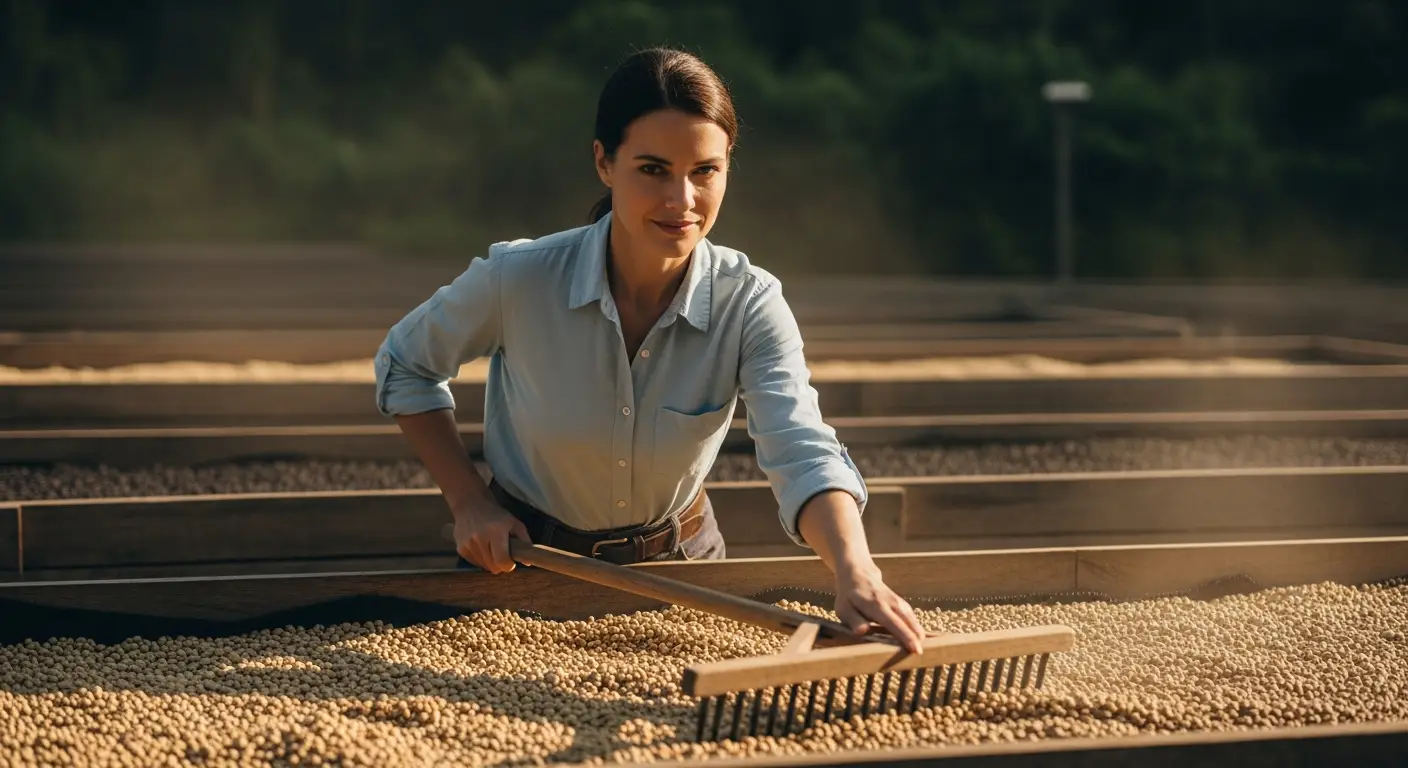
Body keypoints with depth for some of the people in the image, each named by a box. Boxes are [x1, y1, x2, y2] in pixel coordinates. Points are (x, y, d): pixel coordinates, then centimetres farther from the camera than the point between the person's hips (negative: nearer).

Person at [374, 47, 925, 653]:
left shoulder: (749, 305, -19)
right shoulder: (517, 280, -20)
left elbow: (804, 454, -33)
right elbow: (405, 365, -1)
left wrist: (855, 573, -52)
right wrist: (469, 502, -10)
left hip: (677, 561, 1)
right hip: (524, 562, -1)